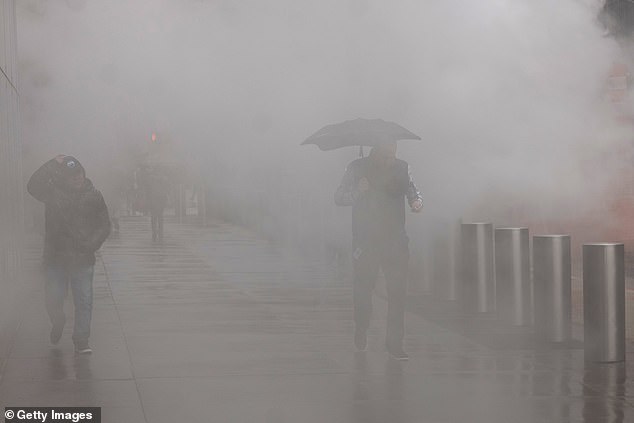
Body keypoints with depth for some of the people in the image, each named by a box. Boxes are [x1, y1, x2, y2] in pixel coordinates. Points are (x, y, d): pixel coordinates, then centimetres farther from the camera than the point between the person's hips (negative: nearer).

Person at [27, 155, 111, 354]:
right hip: (56, 257, 0)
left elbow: (104, 225, 6)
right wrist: (53, 164, -21)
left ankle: (81, 341, 9)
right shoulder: (54, 193, 0)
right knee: (53, 301, 4)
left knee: (84, 301, -1)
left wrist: (91, 244, -11)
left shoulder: (94, 196, 3)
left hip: (83, 260, 0)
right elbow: (32, 186, -18)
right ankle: (58, 323, 36)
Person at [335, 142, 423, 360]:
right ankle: (361, 330, 32)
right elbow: (339, 198, -1)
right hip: (365, 242, -1)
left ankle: (394, 343, 0)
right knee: (363, 289, 6)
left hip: (395, 242, 1)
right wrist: (358, 191, -20)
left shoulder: (401, 168, 8)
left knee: (398, 291, -5)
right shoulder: (356, 169, 1)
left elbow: (413, 191, 8)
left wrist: (417, 202, -15)